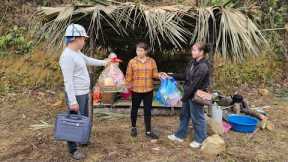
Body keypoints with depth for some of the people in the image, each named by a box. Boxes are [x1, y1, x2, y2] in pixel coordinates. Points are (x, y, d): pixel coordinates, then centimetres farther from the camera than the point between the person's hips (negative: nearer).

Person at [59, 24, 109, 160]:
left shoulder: (77, 53, 9)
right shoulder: (67, 56, -22)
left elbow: (88, 60, 30)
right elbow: (68, 81, -25)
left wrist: (103, 62, 39)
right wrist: (72, 101, -26)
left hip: (84, 93, 10)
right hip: (76, 95, -10)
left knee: (84, 119, 23)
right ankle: (73, 149, 18)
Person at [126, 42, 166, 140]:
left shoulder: (151, 61, -1)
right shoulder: (132, 62, -6)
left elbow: (154, 74, 2)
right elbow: (128, 76, -3)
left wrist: (159, 75, -17)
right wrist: (128, 87, -3)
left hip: (148, 90, 1)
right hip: (136, 90, -1)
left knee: (148, 110, 9)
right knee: (135, 109, 15)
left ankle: (148, 131, 21)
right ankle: (133, 127, 37)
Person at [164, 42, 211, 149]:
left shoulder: (203, 66, -23)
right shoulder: (193, 63, 6)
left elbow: (195, 84, -24)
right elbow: (184, 76, 12)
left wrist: (185, 96, -19)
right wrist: (171, 76, 4)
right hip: (189, 94, 9)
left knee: (197, 118, 7)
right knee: (184, 115, 20)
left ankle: (200, 140, 26)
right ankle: (180, 135, 36)